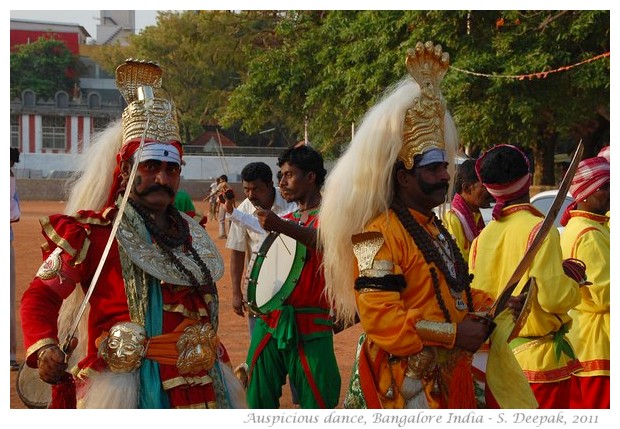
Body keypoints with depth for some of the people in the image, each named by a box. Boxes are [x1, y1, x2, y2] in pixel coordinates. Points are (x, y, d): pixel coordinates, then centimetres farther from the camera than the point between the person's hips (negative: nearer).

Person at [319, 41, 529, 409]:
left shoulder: (435, 229, 15)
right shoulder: (379, 235, -17)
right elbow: (381, 319, -25)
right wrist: (453, 334, -22)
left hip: (447, 379, 9)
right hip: (404, 384, -9)